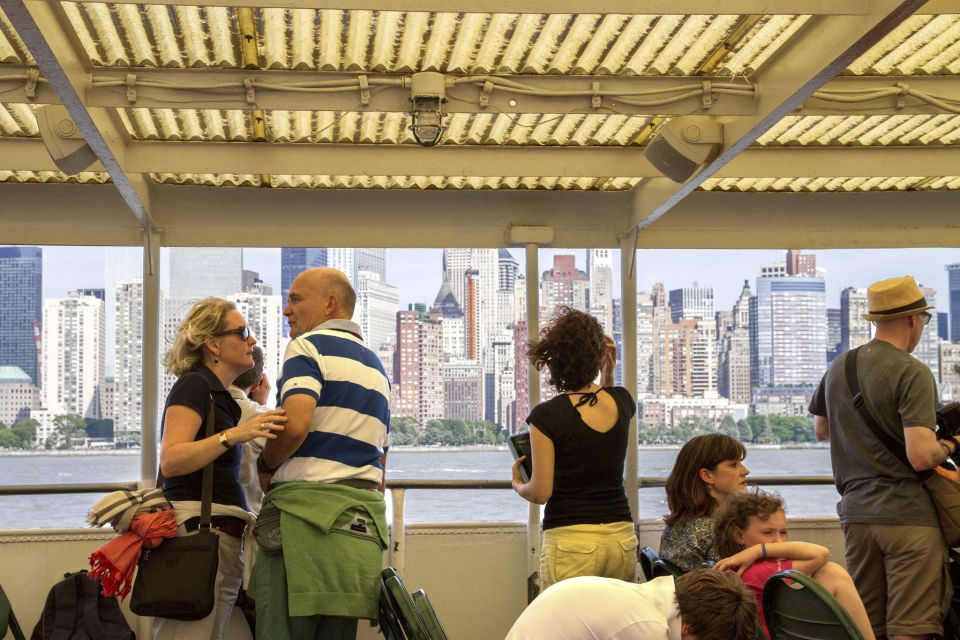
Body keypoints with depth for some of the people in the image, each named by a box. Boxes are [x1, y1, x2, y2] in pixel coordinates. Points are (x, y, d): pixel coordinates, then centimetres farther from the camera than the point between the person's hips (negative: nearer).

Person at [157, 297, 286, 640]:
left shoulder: (218, 395, 24)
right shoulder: (194, 385, -4)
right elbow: (170, 461, -16)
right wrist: (232, 435, -27)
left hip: (222, 536, 9)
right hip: (197, 530, -9)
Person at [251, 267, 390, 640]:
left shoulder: (308, 345, -2)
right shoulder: (376, 367, 23)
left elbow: (295, 424, -18)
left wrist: (265, 467, -2)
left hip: (306, 506, -8)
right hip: (364, 519, 8)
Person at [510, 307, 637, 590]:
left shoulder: (546, 415, -11)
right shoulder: (622, 402, 3)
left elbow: (541, 492, -9)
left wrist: (518, 484, 11)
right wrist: (608, 372, 18)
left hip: (570, 538, -5)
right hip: (622, 537, 5)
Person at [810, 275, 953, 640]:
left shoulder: (839, 368, 9)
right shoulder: (912, 373, -13)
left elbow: (821, 429, 24)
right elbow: (921, 456, -21)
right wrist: (949, 446, -1)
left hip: (856, 512, 7)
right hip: (907, 514, -7)